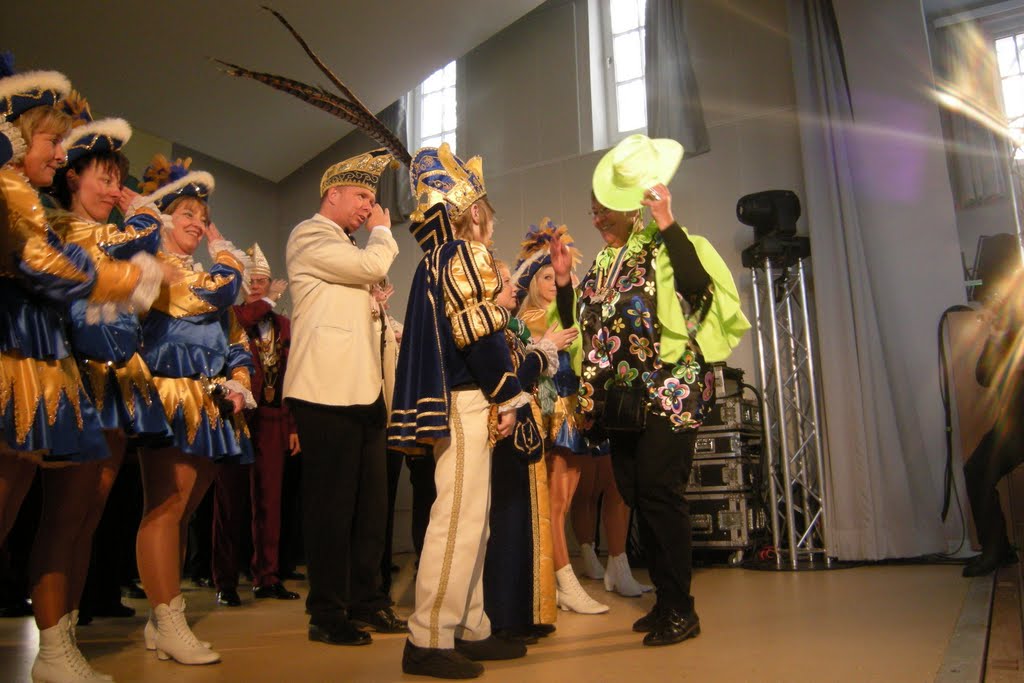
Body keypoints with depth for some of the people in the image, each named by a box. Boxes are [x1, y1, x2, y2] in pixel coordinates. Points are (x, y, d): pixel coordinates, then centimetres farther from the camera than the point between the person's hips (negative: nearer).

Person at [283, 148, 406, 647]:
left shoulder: (346, 247, 27)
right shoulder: (310, 235, -2)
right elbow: (372, 266, -16)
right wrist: (382, 232, 2)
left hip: (364, 389, 9)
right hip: (327, 390, -9)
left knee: (370, 501, 10)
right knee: (332, 503, -4)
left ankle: (366, 602, 20)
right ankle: (327, 615, 7)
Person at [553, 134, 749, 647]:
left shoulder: (666, 251, -3)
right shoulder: (601, 266, 18)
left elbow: (698, 283, -24)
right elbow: (578, 327, 19)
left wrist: (668, 224, -20)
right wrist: (563, 279, 8)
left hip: (666, 395, -7)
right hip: (621, 401, 8)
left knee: (659, 494, -11)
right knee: (636, 497, 9)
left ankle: (681, 610, 2)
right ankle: (665, 600, 22)